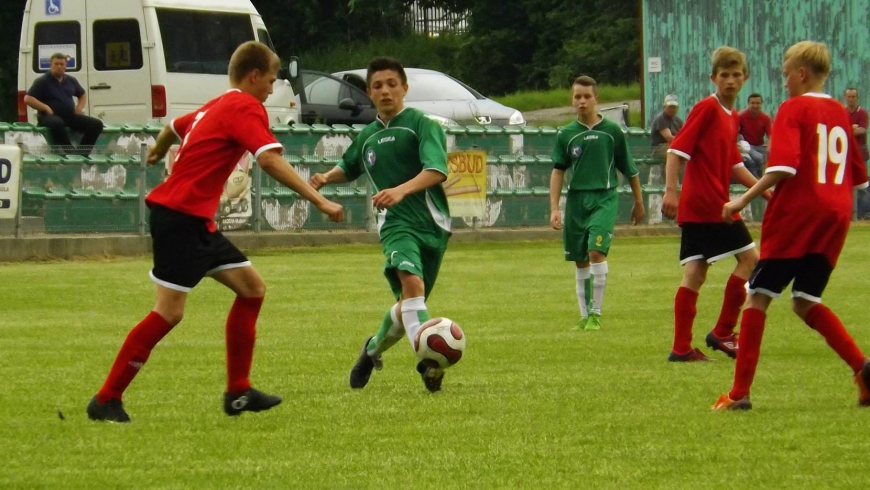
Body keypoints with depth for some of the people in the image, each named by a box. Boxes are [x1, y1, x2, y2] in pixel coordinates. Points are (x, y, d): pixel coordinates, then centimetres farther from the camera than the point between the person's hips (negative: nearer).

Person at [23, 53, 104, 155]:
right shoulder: (42, 81, 0)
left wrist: (79, 108, 11)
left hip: (70, 116, 6)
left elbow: (83, 95, 32)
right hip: (50, 116, -6)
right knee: (57, 123, -44)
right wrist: (46, 108, -16)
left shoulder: (71, 81, 17)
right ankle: (71, 152, -40)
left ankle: (82, 153, -20)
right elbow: (27, 99, -7)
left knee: (97, 124, -14)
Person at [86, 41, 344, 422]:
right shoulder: (246, 108, -11)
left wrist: (158, 152, 59)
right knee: (170, 312, -10)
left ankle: (238, 391, 11)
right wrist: (318, 200, -27)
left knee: (252, 288, 10)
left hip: (197, 222, 10)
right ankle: (106, 400, -5)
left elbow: (175, 126, 37)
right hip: (180, 216, -10)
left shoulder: (216, 107, 17)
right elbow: (270, 160, -25)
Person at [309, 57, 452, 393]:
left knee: (409, 303, 7)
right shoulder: (368, 137, 13)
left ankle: (374, 348, 36)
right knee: (411, 282, -27)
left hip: (433, 223, -1)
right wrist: (326, 178, 11)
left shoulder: (420, 124, -2)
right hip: (397, 224, 1)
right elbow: (348, 168, 34)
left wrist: (402, 190, -34)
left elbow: (437, 170, -18)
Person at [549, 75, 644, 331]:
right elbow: (558, 171, 3)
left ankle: (596, 314, -12)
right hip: (576, 199, 3)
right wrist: (554, 209, -6)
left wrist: (638, 202, 15)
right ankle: (585, 316, 18)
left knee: (596, 250, -19)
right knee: (580, 260, 7)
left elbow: (629, 169, 9)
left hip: (604, 197, -3)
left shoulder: (612, 131, 0)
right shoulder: (566, 134, 4)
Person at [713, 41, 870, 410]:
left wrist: (744, 200, -15)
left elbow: (783, 167, -19)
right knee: (805, 301, 15)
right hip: (836, 215, 6)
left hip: (795, 215, -6)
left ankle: (739, 392, -4)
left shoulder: (793, 110, -6)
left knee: (759, 295, 1)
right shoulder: (840, 113, 13)